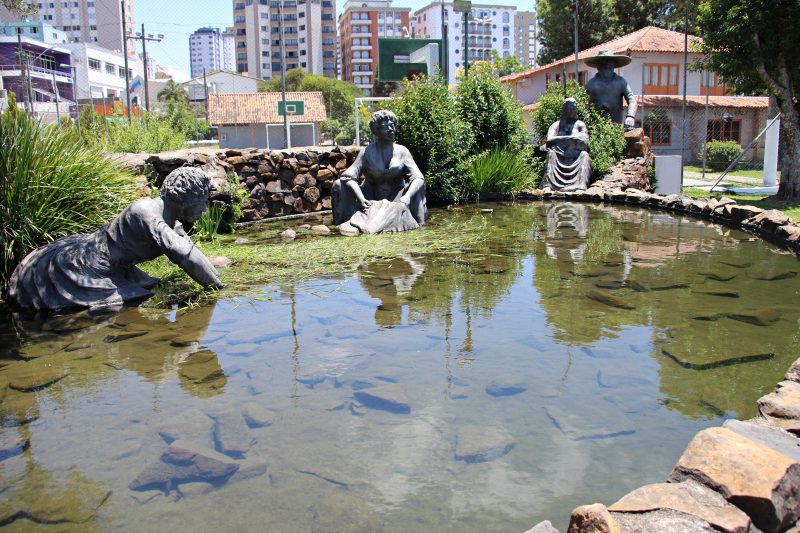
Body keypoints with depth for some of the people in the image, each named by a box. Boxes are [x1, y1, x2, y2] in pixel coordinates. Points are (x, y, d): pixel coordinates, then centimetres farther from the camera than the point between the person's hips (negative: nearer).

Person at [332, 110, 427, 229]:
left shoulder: (402, 151, -4)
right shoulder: (367, 152, -7)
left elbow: (418, 178, -13)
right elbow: (348, 177, -17)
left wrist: (407, 197, -35)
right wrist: (362, 199, -35)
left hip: (396, 199, 0)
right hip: (371, 200, 0)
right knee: (338, 185, -18)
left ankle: (417, 222, -20)